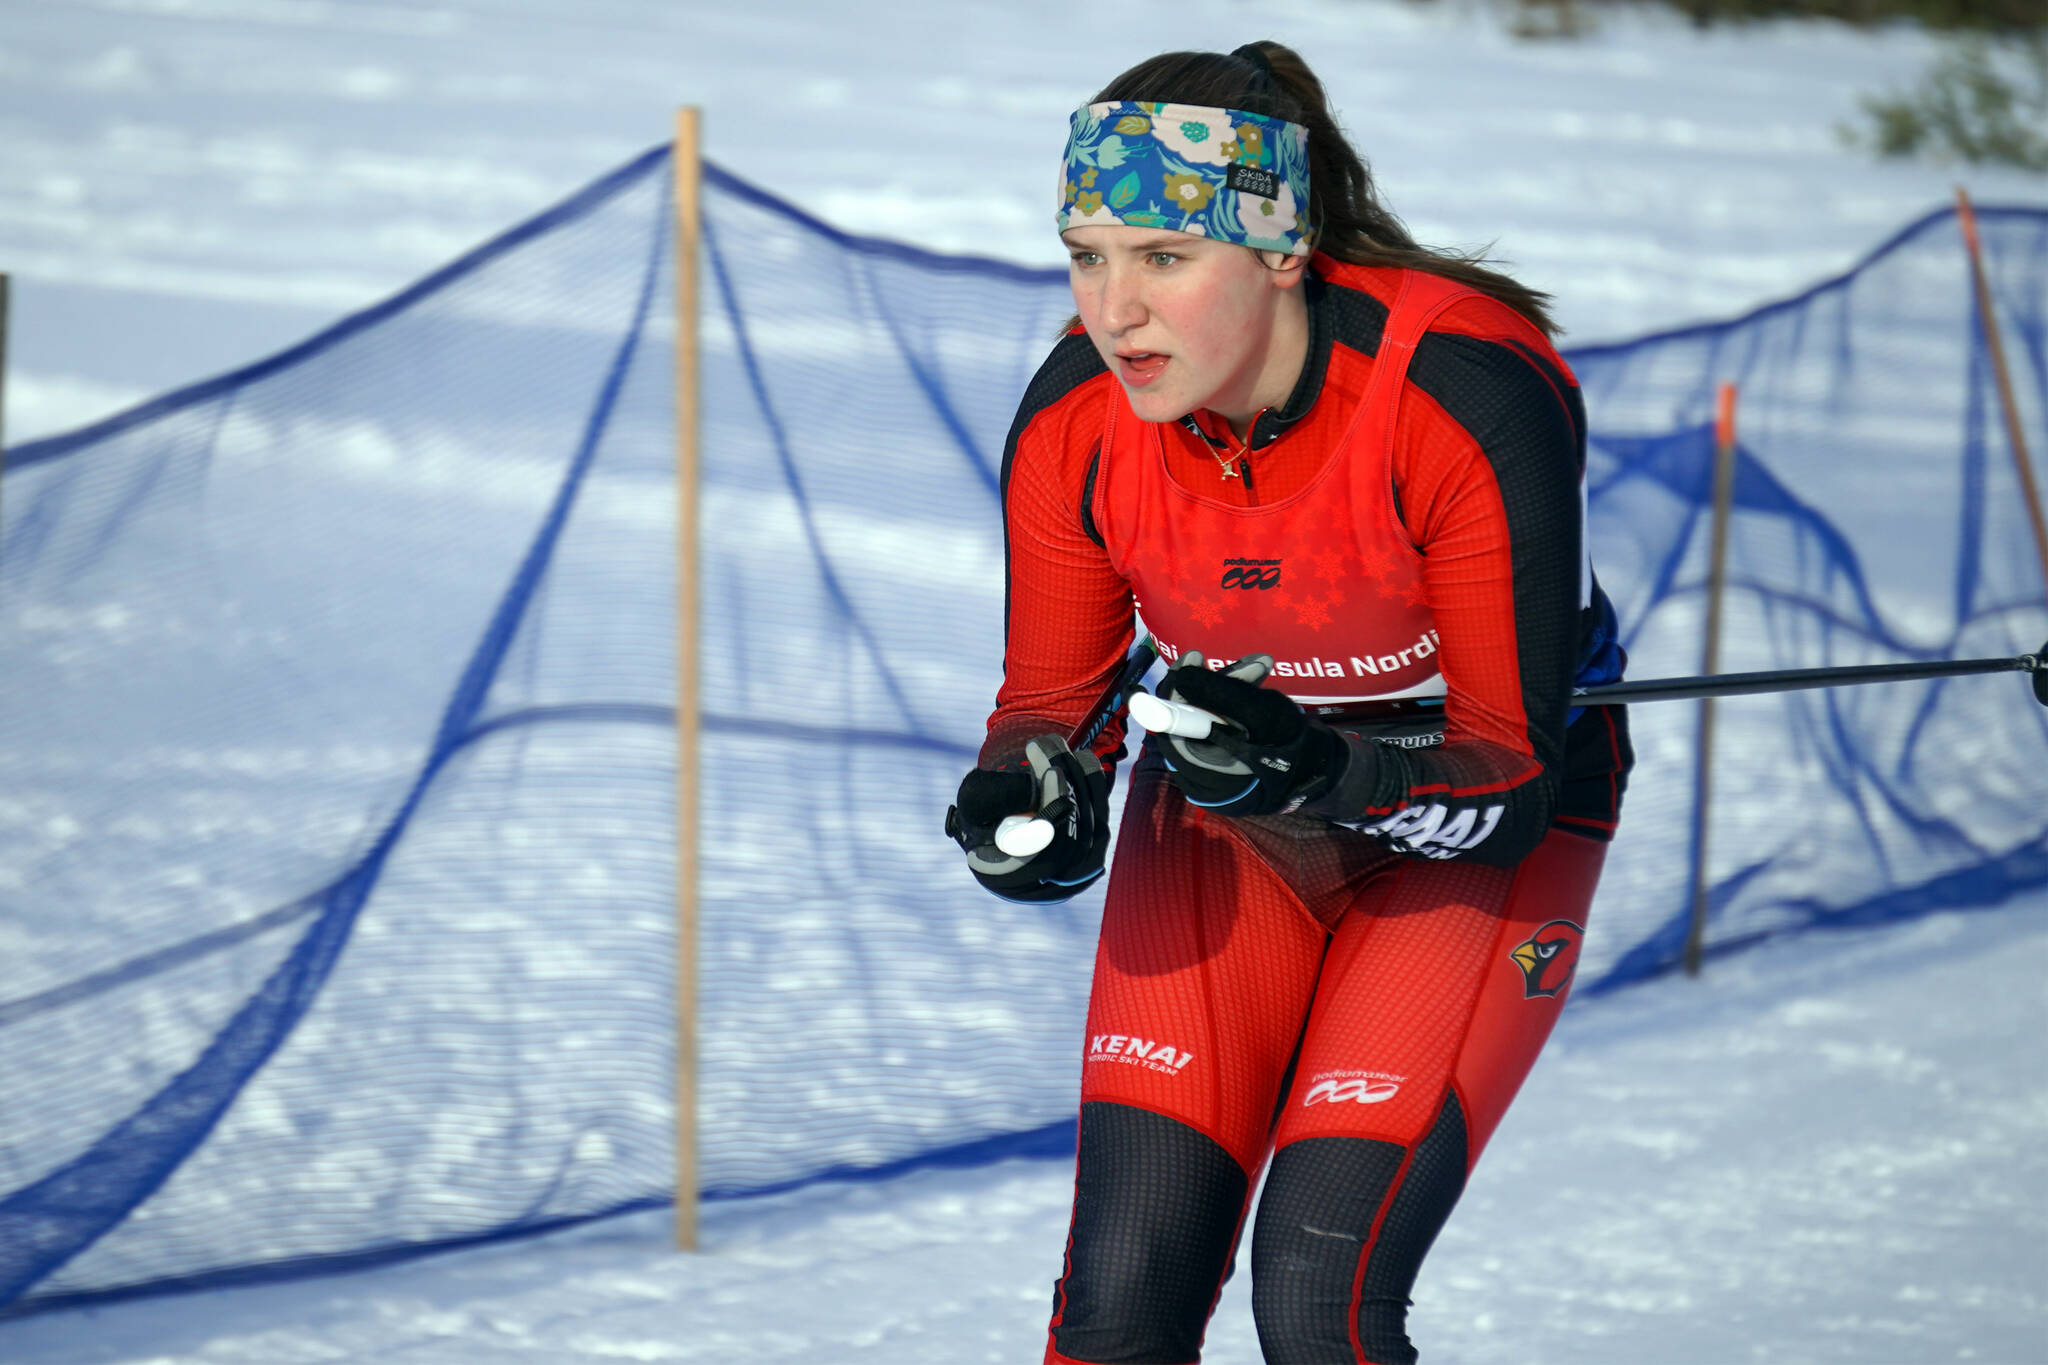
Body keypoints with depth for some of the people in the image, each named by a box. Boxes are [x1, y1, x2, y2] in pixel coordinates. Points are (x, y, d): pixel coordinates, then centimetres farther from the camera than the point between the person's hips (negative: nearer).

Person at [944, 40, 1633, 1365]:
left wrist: (1331, 778, -43)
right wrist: (1025, 795, -24)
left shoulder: (1469, 400, -31)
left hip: (1476, 830, -4)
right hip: (1229, 813, 4)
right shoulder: (1073, 422, -19)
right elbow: (1053, 693, -2)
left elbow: (1518, 774, -25)